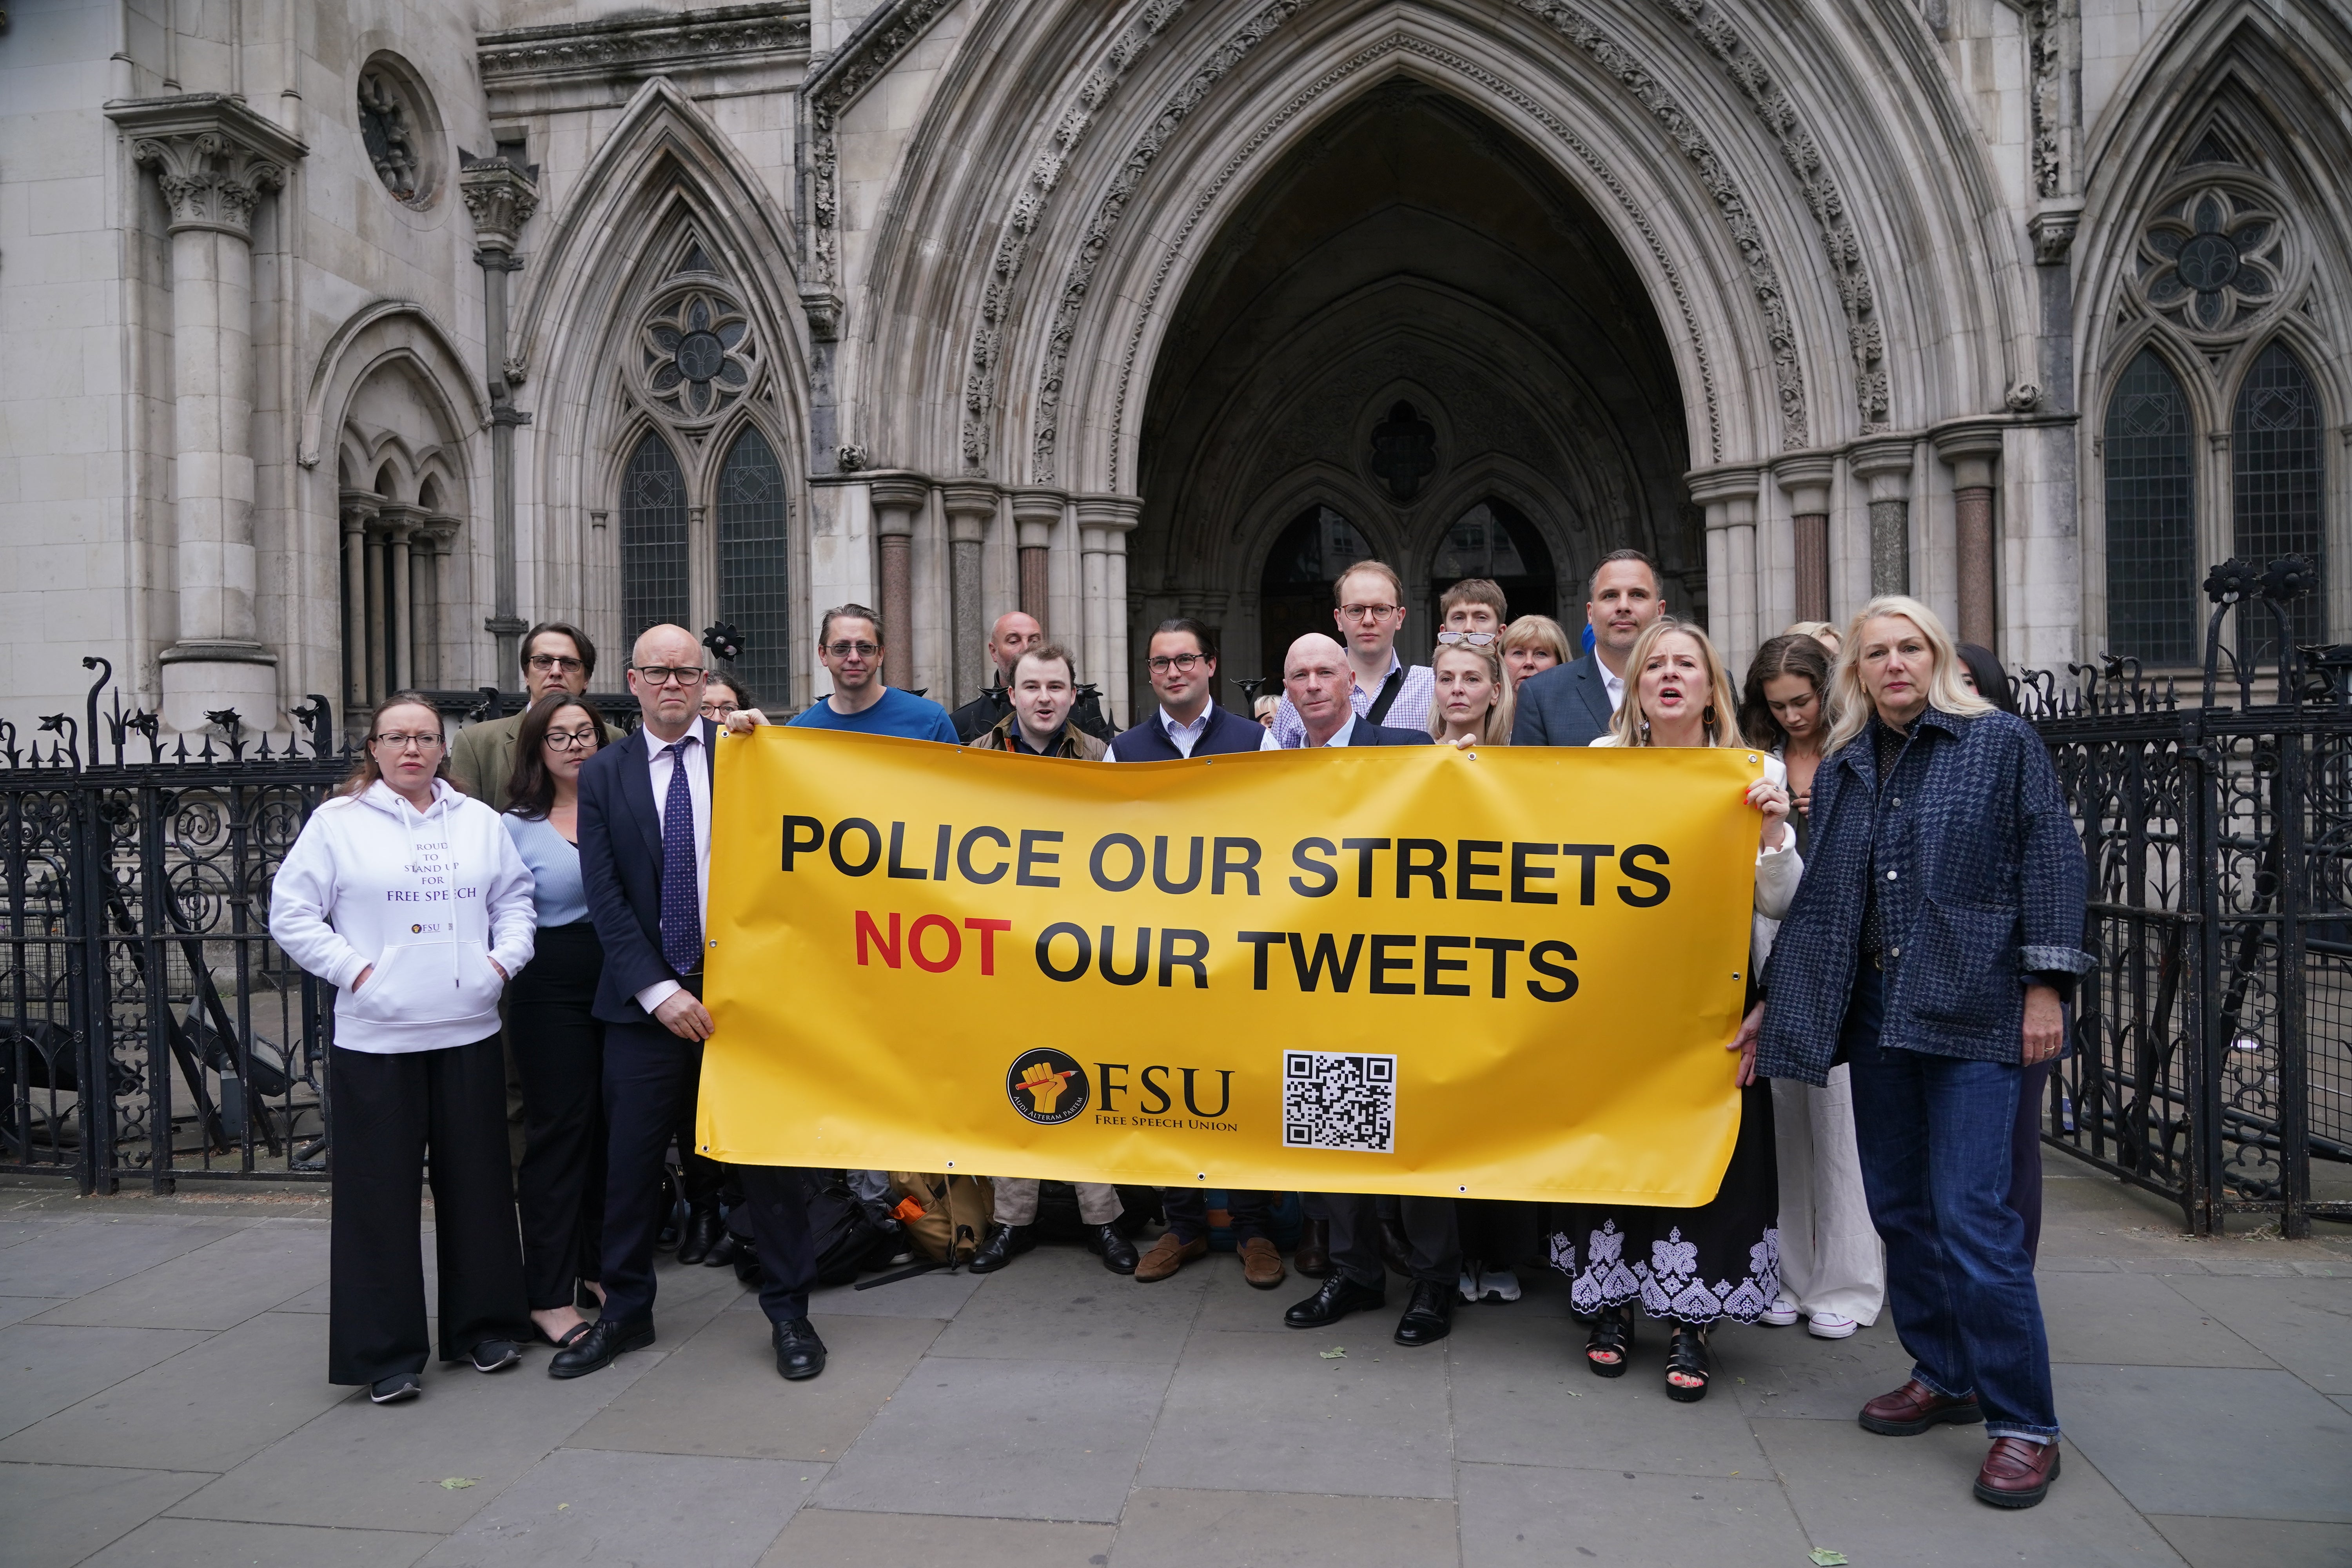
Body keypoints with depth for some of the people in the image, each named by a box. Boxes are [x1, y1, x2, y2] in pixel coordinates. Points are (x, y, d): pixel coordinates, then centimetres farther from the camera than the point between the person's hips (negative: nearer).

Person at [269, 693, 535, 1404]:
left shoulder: (479, 820, 11)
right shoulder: (337, 822, 1)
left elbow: (515, 897, 15)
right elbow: (291, 914, 0)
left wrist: (504, 959, 0)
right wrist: (353, 969, -8)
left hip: (469, 1032, 3)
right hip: (375, 1039, -3)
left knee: (477, 1181, 10)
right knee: (381, 1192, 2)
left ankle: (484, 1326, 25)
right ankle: (386, 1352, 14)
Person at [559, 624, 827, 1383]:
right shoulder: (603, 774, 4)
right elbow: (606, 899, -1)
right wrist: (659, 991, -10)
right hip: (646, 998, 1)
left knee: (767, 1152, 5)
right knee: (631, 1161, 11)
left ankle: (788, 1313, 19)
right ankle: (625, 1313, 30)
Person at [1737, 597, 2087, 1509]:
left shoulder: (2002, 743, 2)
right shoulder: (1840, 770, 14)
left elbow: (2052, 862, -3)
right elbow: (1817, 898, 17)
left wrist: (2045, 984, -11)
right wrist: (1775, 1001, 16)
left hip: (1972, 1011, -5)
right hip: (1874, 1012, 5)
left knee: (1971, 1215, -9)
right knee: (1899, 1207, 10)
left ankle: (2024, 1424, 3)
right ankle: (1943, 1376, 26)